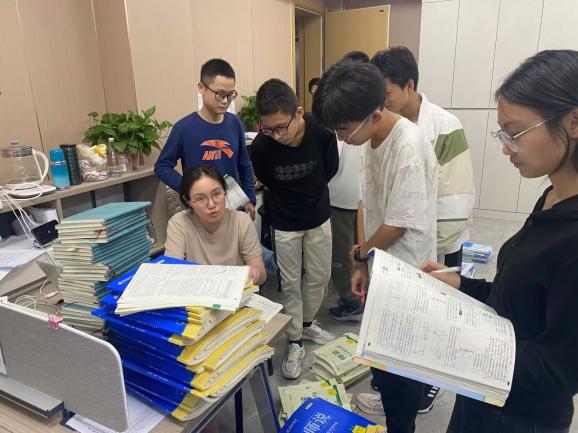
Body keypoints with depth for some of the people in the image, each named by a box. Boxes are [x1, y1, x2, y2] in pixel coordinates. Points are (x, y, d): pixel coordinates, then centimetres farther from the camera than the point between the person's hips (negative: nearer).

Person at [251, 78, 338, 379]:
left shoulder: (322, 132, -25)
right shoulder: (261, 145, -26)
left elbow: (330, 168, -3)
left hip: (319, 217, 2)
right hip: (284, 222, -2)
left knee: (319, 278, 16)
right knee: (290, 284, 8)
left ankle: (307, 324, 41)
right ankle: (295, 342, 27)